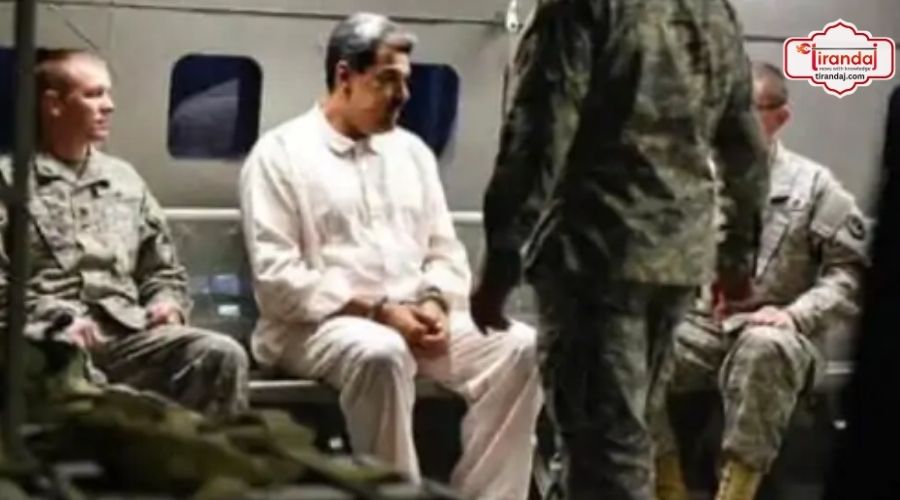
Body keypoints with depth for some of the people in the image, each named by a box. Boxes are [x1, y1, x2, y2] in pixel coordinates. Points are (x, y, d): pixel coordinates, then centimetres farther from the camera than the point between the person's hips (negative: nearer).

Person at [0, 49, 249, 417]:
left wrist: (167, 302, 6)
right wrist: (58, 318, -14)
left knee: (222, 355, -24)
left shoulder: (125, 180, 26)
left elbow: (165, 272, 29)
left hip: (127, 333, 4)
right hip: (47, 337, -4)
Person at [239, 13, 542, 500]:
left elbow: (445, 251, 17)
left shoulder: (410, 150, 18)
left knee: (520, 346, -17)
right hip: (319, 325, -6)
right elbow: (276, 280, -11)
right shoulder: (280, 153, -2)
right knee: (380, 352, -39)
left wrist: (435, 305, -6)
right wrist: (377, 311, -18)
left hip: (415, 320, 6)